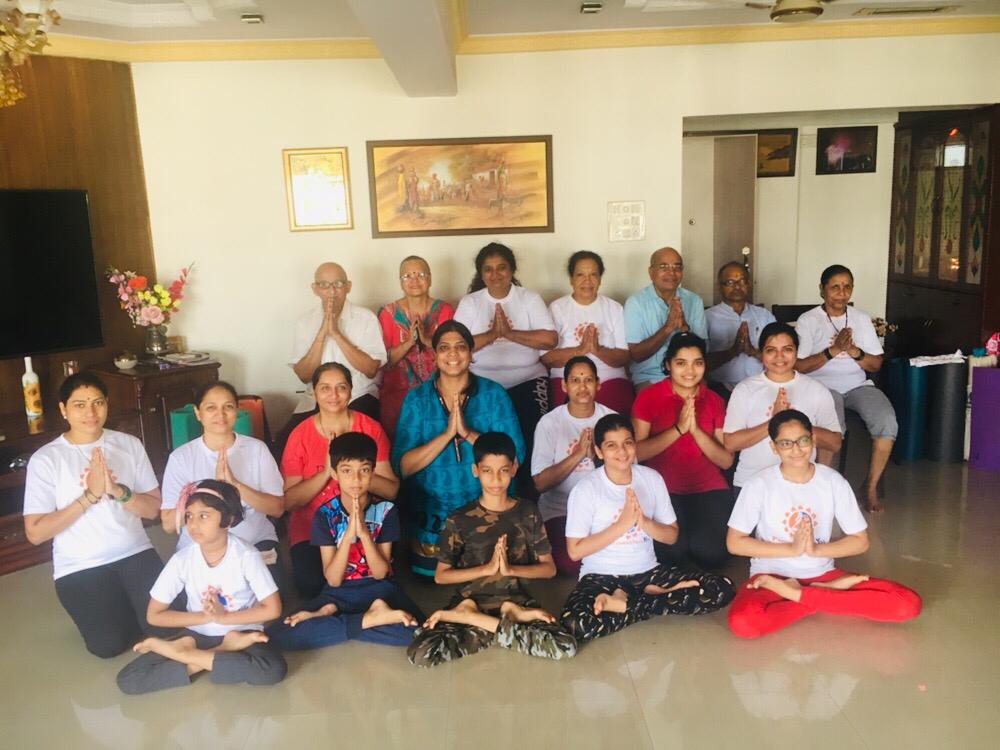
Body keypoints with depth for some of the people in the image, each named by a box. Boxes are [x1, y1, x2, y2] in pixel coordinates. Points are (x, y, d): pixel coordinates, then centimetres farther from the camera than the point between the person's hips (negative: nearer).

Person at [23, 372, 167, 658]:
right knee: (108, 645, -17)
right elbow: (35, 533, -11)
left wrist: (117, 491, -19)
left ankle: (125, 602, 17)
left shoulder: (129, 444, 1)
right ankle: (113, 605, 16)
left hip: (134, 552, 2)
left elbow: (153, 509, 0)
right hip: (79, 565, -2)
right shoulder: (45, 459, -7)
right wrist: (90, 495, -20)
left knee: (163, 623, -15)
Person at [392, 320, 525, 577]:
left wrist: (467, 432, -21)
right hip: (434, 515, 1)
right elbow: (402, 467, -10)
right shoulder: (416, 399, -1)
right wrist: (447, 434, -21)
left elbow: (516, 456, -10)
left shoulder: (494, 394, -3)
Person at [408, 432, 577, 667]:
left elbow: (549, 568, 4)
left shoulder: (527, 513, 2)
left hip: (516, 600, 2)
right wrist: (488, 568, -13)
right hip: (471, 601, -1)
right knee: (420, 654, -28)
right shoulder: (459, 519, -2)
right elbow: (440, 576, -1)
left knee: (564, 647, -26)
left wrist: (510, 569, -13)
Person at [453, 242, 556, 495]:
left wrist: (510, 333, -12)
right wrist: (492, 334, -12)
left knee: (531, 433, -23)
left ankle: (528, 493, -3)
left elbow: (550, 339, -7)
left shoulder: (529, 299, 7)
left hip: (526, 379, 0)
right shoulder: (469, 302, 8)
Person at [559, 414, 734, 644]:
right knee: (576, 624, -36)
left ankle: (623, 604, -12)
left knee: (722, 588, -15)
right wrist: (622, 523, -17)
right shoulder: (586, 489, -10)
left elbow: (672, 536, 6)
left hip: (647, 571, 5)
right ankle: (652, 595, -14)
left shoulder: (652, 478, 1)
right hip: (602, 576, -4)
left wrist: (644, 522, -15)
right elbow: (575, 551, -11)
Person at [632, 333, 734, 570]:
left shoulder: (714, 401, 9)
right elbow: (637, 452, -10)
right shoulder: (648, 397, 0)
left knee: (711, 552, -21)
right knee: (672, 552, -24)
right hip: (663, 488, -2)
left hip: (709, 488, 3)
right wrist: (678, 428, -19)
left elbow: (726, 460, 1)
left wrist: (695, 430, -14)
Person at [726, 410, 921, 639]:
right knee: (742, 622, -37)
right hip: (772, 576, -3)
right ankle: (830, 592, -13)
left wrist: (816, 549, -15)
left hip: (822, 575, 3)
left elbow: (860, 541, 2)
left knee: (907, 604, -18)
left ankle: (796, 595, -12)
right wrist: (791, 549, -15)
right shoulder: (760, 485, -9)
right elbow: (734, 542, -7)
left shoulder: (833, 482, -2)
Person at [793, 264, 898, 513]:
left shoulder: (862, 318, 12)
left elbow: (876, 364, 9)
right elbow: (799, 366, -8)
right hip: (822, 386, -4)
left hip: (859, 385, 4)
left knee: (888, 422, -24)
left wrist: (854, 351, -10)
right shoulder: (808, 320, 0)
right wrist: (833, 350, -17)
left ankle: (871, 486, -7)